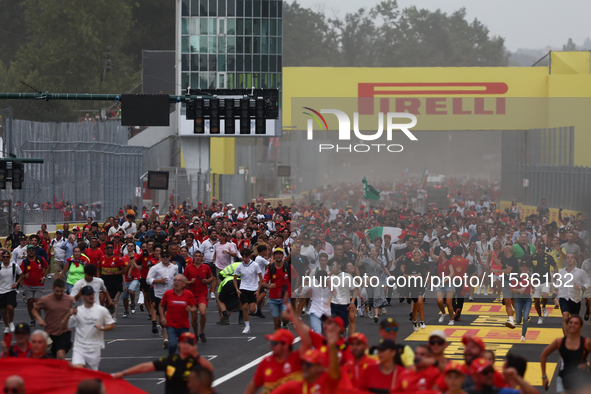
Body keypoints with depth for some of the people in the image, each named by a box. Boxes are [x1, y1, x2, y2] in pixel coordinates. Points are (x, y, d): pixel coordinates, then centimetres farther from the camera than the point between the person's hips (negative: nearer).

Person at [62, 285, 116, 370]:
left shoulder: (102, 310, 1)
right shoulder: (77, 311, 1)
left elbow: (112, 325, 9)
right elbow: (64, 327, 1)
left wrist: (102, 328, -12)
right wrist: (69, 315, -16)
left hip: (94, 350, 1)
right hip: (79, 348, -1)